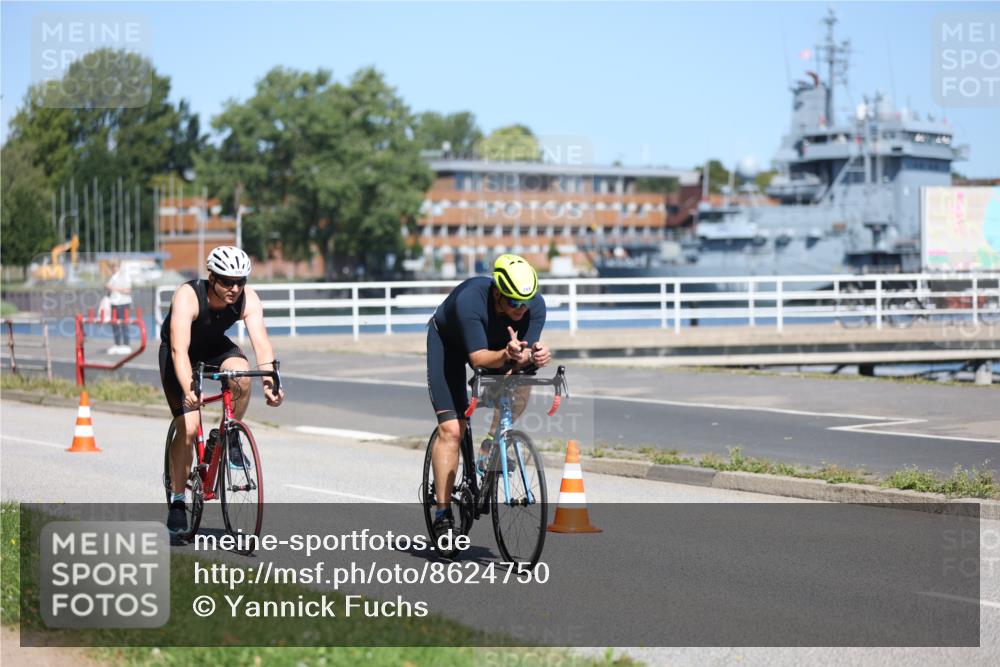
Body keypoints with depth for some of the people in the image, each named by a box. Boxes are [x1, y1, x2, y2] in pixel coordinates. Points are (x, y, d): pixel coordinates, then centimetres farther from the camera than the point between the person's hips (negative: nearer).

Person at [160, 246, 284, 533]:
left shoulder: (247, 299, -25)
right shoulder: (188, 296, -35)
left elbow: (261, 342, -34)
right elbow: (179, 349, -44)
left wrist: (269, 382, -51)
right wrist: (189, 391, -58)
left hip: (216, 346, 3)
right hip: (179, 350, -3)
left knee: (242, 374, -31)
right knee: (188, 428, -15)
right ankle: (177, 502, -1)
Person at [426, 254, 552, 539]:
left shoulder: (535, 305, -29)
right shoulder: (470, 299, -41)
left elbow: (523, 359, -29)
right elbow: (478, 358, -42)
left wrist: (535, 356, -52)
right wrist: (506, 355, -61)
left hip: (497, 343, 4)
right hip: (448, 341, -4)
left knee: (521, 382, -27)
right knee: (451, 429, -13)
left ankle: (491, 446, -5)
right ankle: (443, 513, -7)